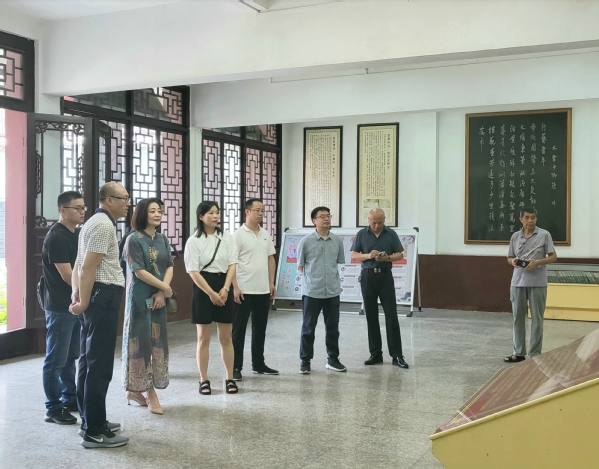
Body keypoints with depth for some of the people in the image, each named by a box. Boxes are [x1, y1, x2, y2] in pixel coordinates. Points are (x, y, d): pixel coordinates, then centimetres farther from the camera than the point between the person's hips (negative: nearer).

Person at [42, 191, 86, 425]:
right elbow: (68, 276, -20)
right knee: (56, 359, 0)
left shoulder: (77, 234, 11)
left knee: (70, 356, 17)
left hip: (76, 304, 8)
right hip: (60, 306, -8)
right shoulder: (56, 237, -16)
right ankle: (53, 408, 8)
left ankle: (69, 399, 28)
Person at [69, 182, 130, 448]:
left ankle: (90, 421, 25)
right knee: (100, 365, -7)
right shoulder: (104, 225, -13)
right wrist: (84, 302, -16)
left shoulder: (95, 223, 20)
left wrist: (76, 295, 9)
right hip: (102, 297, -11)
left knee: (89, 361, 15)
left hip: (95, 297, 11)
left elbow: (79, 265, 17)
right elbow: (88, 268, -19)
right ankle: (94, 432, -2)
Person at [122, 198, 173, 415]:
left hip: (159, 297, 7)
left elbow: (169, 266, 4)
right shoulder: (134, 239, -9)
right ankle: (150, 392, 5)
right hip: (140, 297, -6)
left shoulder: (162, 239, 10)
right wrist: (165, 287, -10)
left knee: (157, 341, 7)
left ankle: (137, 389, 17)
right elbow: (139, 271, -14)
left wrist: (161, 292, -10)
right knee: (142, 341, -3)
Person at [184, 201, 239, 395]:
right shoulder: (194, 241, -4)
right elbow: (193, 271, -9)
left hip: (224, 289, 3)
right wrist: (211, 293, -14)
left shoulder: (227, 238, 5)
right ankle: (204, 380, 13)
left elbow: (232, 264, 1)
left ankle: (230, 379, 15)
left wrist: (225, 289, -11)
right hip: (203, 290, -2)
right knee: (203, 338, 4)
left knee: (226, 337, 7)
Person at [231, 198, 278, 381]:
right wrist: (235, 287, -16)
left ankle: (258, 364, 24)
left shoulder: (266, 235, 10)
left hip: (263, 290, 6)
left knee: (260, 328, 13)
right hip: (244, 290, -6)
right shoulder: (238, 235, -9)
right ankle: (236, 367, 7)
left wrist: (272, 283, 10)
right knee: (239, 330, 1)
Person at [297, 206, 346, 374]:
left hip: (333, 291, 3)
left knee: (333, 327, 11)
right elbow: (300, 266, 2)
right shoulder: (306, 241, -6)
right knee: (308, 328, 5)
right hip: (311, 291, -3)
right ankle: (305, 360, 16)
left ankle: (333, 359, 24)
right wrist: (311, 278, -1)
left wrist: (333, 278, 8)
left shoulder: (337, 241, 4)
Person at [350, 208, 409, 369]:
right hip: (368, 277, 1)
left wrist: (388, 258, -15)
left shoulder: (391, 234, 3)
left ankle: (397, 355, -1)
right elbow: (353, 256, 1)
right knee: (371, 316, 4)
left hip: (385, 276, -1)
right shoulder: (361, 234, 3)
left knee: (391, 315, -5)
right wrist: (368, 255, -18)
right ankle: (375, 353, 13)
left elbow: (400, 254, 6)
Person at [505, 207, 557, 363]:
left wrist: (538, 262, -16)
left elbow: (553, 257, 0)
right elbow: (509, 258, 15)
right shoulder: (515, 236, 8)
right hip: (518, 282, 3)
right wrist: (513, 261, -8)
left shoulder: (544, 235, -1)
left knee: (537, 318, 3)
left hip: (537, 283, -3)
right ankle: (518, 352, 17)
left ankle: (535, 354, 11)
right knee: (518, 317, 7)